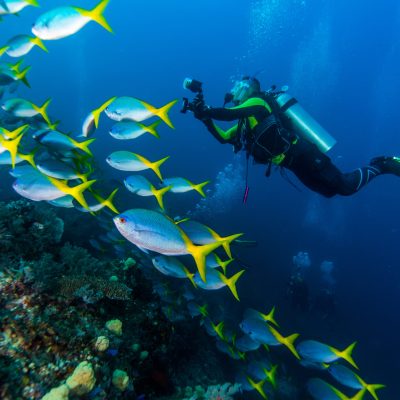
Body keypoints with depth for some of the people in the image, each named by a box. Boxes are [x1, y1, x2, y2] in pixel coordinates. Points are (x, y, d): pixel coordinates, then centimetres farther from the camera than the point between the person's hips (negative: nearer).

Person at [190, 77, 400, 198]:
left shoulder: (257, 102, -4)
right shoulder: (246, 121, 21)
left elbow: (228, 113, -19)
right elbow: (223, 137, 21)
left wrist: (204, 111, -7)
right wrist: (205, 118, 13)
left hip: (300, 154, -9)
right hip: (294, 161, 9)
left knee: (345, 186, -8)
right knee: (330, 191, 21)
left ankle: (380, 165, 15)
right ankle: (376, 166, 34)